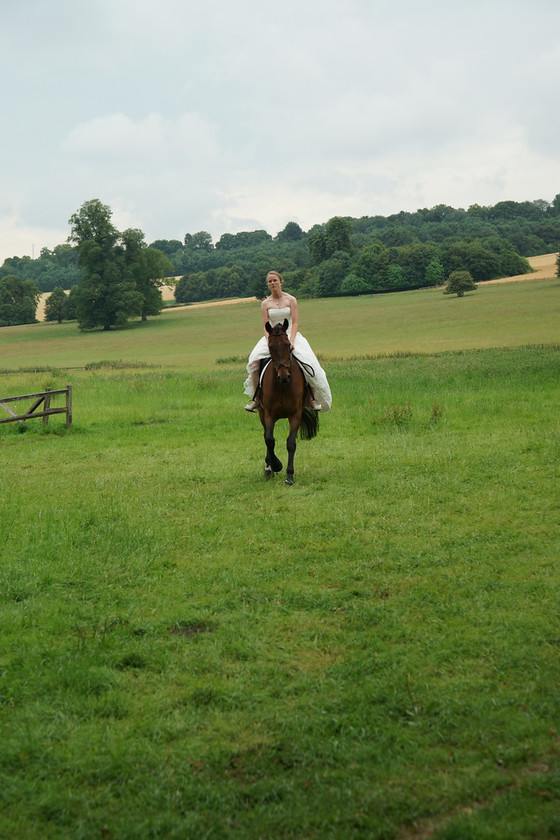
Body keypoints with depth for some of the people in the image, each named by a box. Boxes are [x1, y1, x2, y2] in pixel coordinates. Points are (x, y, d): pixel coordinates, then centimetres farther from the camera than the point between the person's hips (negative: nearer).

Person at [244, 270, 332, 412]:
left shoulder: (291, 300, 1)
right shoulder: (265, 304, 4)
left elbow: (295, 323, -5)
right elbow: (265, 326, -1)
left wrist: (291, 341, -20)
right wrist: (269, 342, -20)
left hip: (291, 335, -1)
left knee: (308, 363, -25)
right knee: (254, 360, -24)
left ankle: (311, 398, -10)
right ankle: (256, 398, -14)